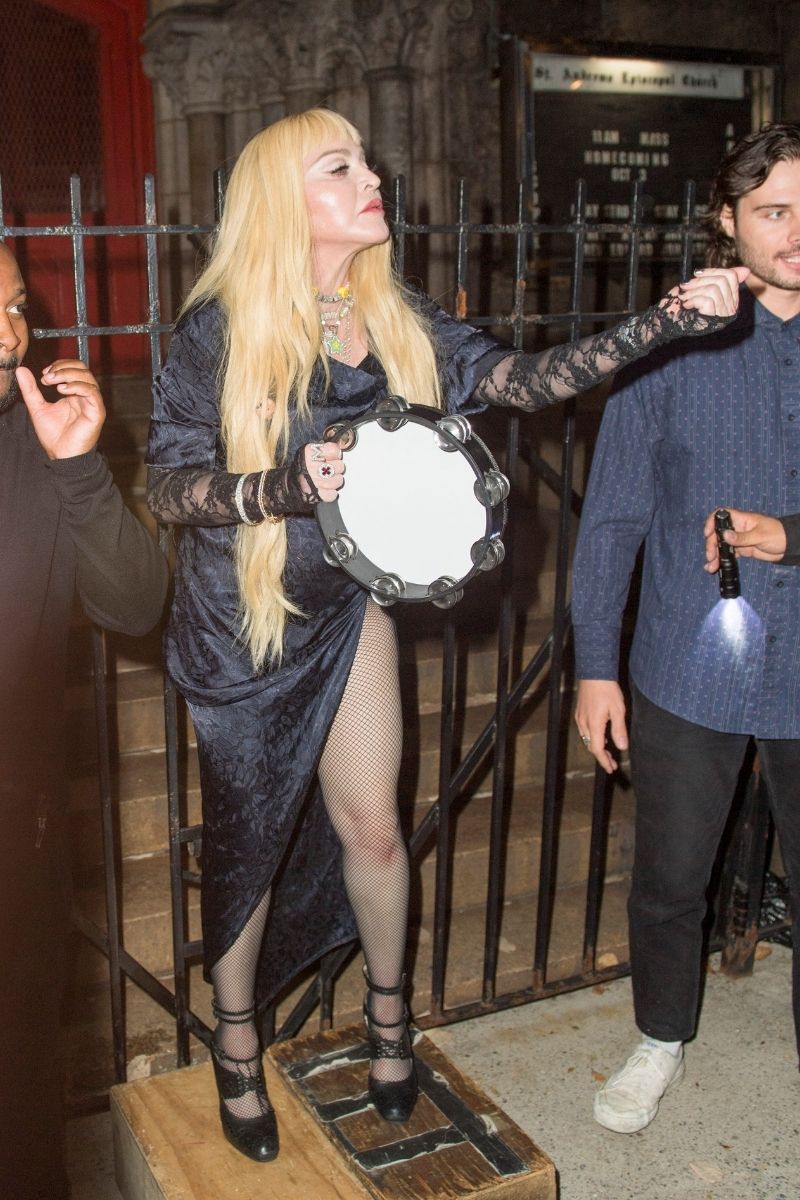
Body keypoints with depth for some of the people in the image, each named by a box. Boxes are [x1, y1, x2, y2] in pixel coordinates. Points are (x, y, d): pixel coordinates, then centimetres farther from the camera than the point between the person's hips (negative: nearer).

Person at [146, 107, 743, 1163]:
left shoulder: (397, 320, 0)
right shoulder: (220, 330, -15)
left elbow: (521, 381, -9)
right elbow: (167, 489, -15)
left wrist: (664, 321, -19)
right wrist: (285, 487, -33)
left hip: (348, 607, 4)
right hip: (241, 624, -4)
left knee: (370, 822, 11)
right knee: (248, 839, 10)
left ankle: (388, 1016, 37)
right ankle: (236, 1046, 34)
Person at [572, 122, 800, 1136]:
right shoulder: (674, 344, -3)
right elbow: (613, 515, -1)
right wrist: (594, 665, -3)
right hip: (690, 672, 0)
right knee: (668, 883, 15)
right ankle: (661, 1043, 41)